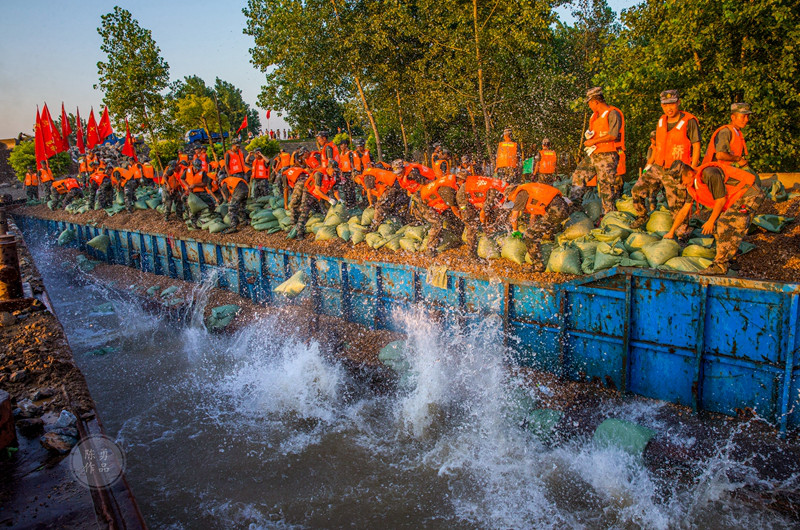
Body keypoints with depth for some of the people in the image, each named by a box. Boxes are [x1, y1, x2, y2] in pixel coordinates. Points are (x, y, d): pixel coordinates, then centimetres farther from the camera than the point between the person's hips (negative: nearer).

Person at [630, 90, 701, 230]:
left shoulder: (689, 121, -10)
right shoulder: (661, 121, 9)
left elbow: (696, 146, -9)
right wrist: (650, 163, 18)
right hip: (657, 168, 6)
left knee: (676, 207, -1)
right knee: (637, 190, 0)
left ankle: (682, 230, 18)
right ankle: (642, 218, 22)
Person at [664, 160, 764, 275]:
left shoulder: (710, 174, -26)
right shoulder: (692, 185, 4)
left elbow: (721, 199, -21)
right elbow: (684, 210, 13)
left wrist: (710, 221, -11)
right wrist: (671, 231, 17)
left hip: (751, 194, -10)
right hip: (736, 198, 10)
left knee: (726, 224, -20)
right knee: (716, 224, 8)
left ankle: (720, 265, -19)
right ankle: (727, 259, 17)